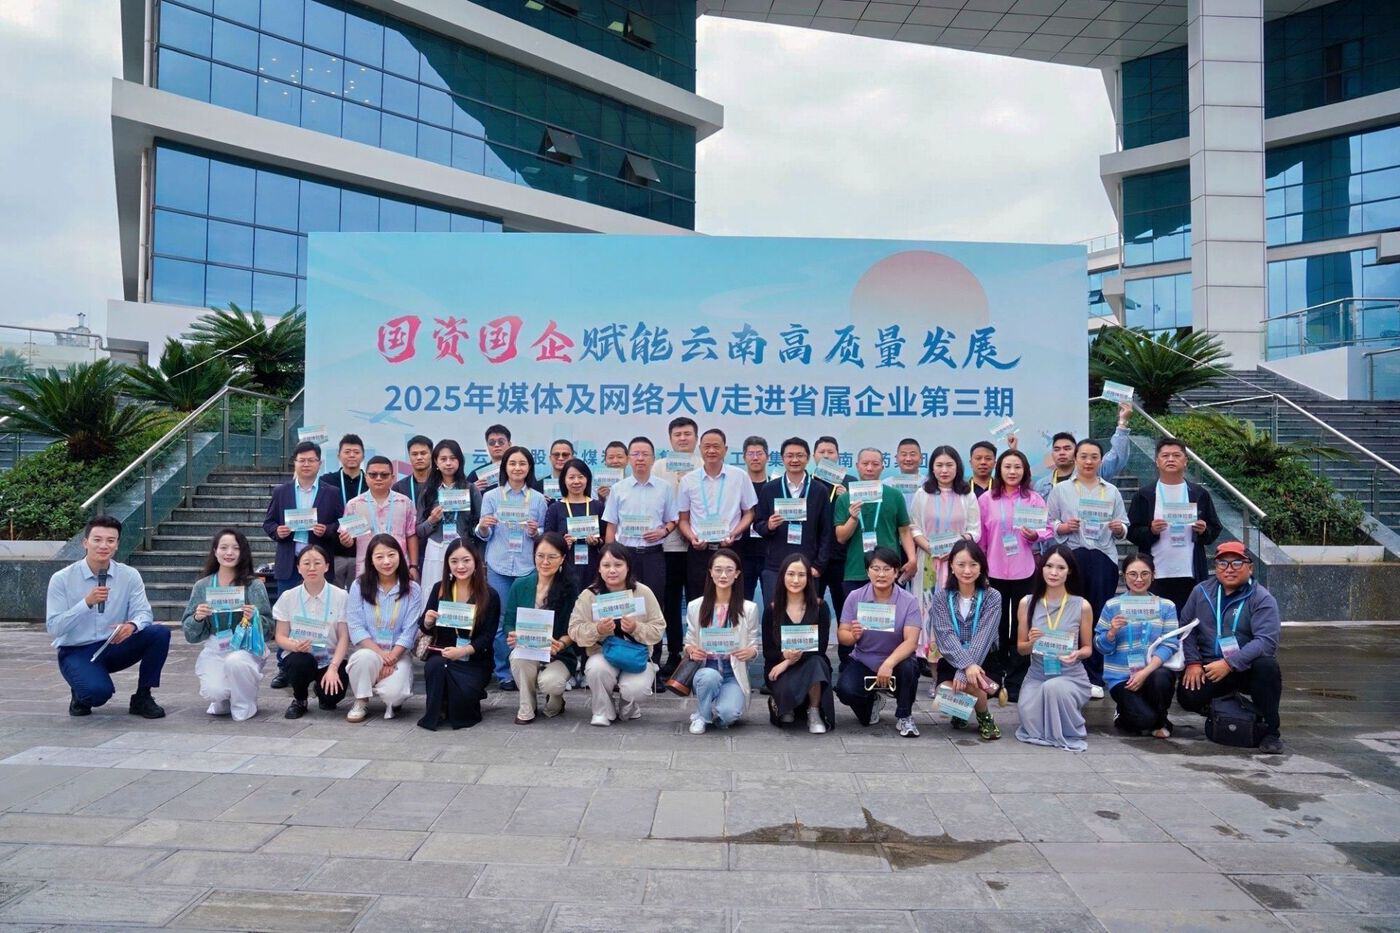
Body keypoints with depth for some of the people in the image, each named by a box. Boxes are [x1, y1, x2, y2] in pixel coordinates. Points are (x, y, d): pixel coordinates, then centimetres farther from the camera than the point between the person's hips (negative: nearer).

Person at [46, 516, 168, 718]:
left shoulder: (129, 576, -2)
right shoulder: (61, 579, -8)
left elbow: (143, 612, -8)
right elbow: (53, 627, -12)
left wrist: (132, 625, -33)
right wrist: (87, 602, -26)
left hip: (115, 647, 3)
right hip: (76, 652, -3)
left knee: (160, 633, -24)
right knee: (99, 691, -34)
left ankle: (142, 698, -7)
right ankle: (81, 695, 7)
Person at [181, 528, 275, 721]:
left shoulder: (254, 585, -2)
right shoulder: (202, 586, 6)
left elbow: (269, 629, -3)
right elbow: (189, 633, 7)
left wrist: (254, 618, -22)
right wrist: (197, 618, -13)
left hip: (246, 648, -2)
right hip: (214, 650, 2)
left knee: (235, 662, -36)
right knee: (214, 691, -25)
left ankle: (245, 706, -6)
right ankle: (224, 700, 14)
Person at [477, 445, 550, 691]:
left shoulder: (537, 498, 8)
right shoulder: (491, 496, 6)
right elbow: (483, 535, 7)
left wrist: (536, 532, -9)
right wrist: (483, 527, -14)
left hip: (528, 566, 1)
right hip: (499, 566, 0)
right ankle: (504, 673, 12)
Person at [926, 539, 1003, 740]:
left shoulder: (992, 597, -5)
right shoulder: (941, 597, -2)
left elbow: (982, 638, -17)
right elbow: (946, 636, -15)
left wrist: (963, 673, -29)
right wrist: (966, 665, -32)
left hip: (983, 660, -1)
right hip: (951, 660, 2)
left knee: (969, 684, -32)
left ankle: (985, 718, 1)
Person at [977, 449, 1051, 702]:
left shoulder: (1034, 499, 1)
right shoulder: (986, 500, 1)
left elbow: (1048, 529, 5)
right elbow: (980, 537, 6)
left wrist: (1035, 535, -15)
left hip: (1024, 572, 0)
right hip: (994, 571, 0)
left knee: (1021, 627, 5)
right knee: (996, 626, 7)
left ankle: (1016, 682, 14)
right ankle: (993, 678, 18)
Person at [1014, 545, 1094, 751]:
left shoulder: (1082, 605, -4)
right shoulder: (1027, 603, 0)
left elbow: (1087, 647, 7)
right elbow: (1020, 648, 7)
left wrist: (1077, 654, -16)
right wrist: (1031, 643, -16)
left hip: (1072, 676, -1)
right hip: (1037, 675, 1)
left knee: (1053, 687, -35)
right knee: (1030, 720, -26)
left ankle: (1068, 733, -3)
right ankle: (1045, 729, 14)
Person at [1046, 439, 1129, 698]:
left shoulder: (1112, 492, 16)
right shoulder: (1061, 489, 10)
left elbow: (1123, 528, 14)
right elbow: (1047, 523, 6)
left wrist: (1119, 528, -7)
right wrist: (1063, 527, -13)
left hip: (1103, 559, 2)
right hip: (1071, 557, -2)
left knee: (1100, 617, 1)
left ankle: (1094, 679, 11)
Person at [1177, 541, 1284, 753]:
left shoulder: (1262, 599, -9)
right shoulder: (1201, 591, 5)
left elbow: (1266, 641, -21)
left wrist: (1229, 663, -29)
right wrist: (1192, 662, -6)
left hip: (1248, 668, -2)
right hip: (1209, 668, 3)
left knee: (1267, 665, -36)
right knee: (1187, 696, -23)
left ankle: (1271, 731, -16)